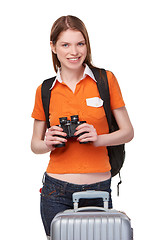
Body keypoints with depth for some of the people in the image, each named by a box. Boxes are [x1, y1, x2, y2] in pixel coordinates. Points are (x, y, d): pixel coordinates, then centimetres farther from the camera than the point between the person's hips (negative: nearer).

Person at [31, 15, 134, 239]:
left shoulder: (106, 80, 1)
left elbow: (128, 132, 3)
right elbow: (35, 144, 12)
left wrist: (98, 139, -16)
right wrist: (48, 144, -10)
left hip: (99, 189, 0)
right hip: (57, 192, 1)